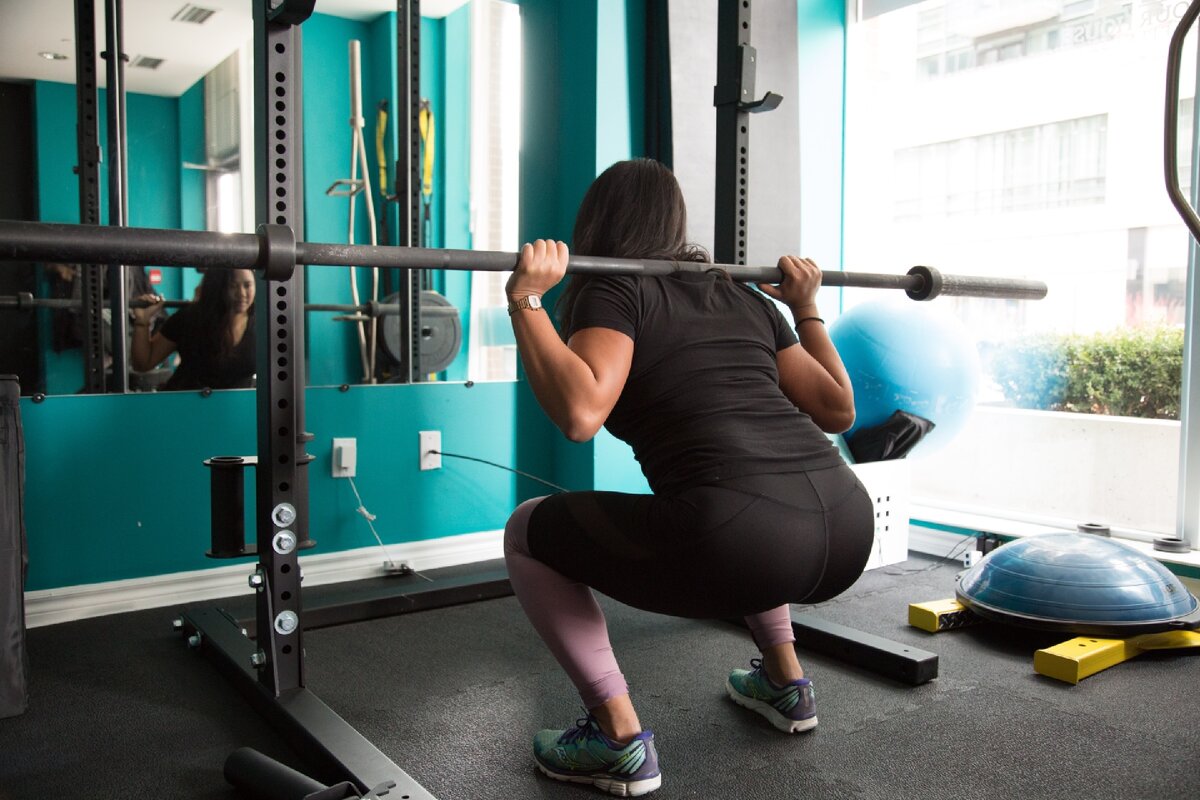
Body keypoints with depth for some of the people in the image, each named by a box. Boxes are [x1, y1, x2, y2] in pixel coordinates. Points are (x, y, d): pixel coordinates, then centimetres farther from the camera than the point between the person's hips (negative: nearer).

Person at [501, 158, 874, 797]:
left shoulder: (614, 291, 6)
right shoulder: (744, 296, 23)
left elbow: (580, 413, -13)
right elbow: (837, 409, 26)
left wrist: (525, 301, -3)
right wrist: (807, 308, 36)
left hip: (743, 549, -7)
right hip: (847, 534, 7)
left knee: (528, 534, 14)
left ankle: (620, 740, 10)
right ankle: (783, 684, 39)